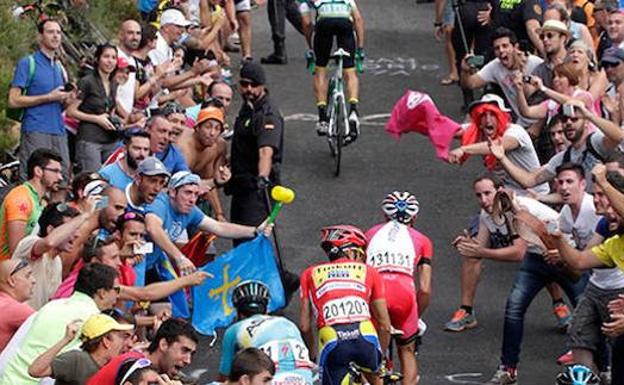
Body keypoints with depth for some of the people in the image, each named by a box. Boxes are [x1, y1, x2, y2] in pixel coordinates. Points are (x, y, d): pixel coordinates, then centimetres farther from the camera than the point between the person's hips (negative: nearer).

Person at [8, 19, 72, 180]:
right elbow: (14, 100, -8)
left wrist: (66, 99, 4)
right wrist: (49, 97, -11)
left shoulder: (59, 67, 21)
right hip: (36, 131, -7)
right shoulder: (27, 63, 0)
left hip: (59, 131, 7)